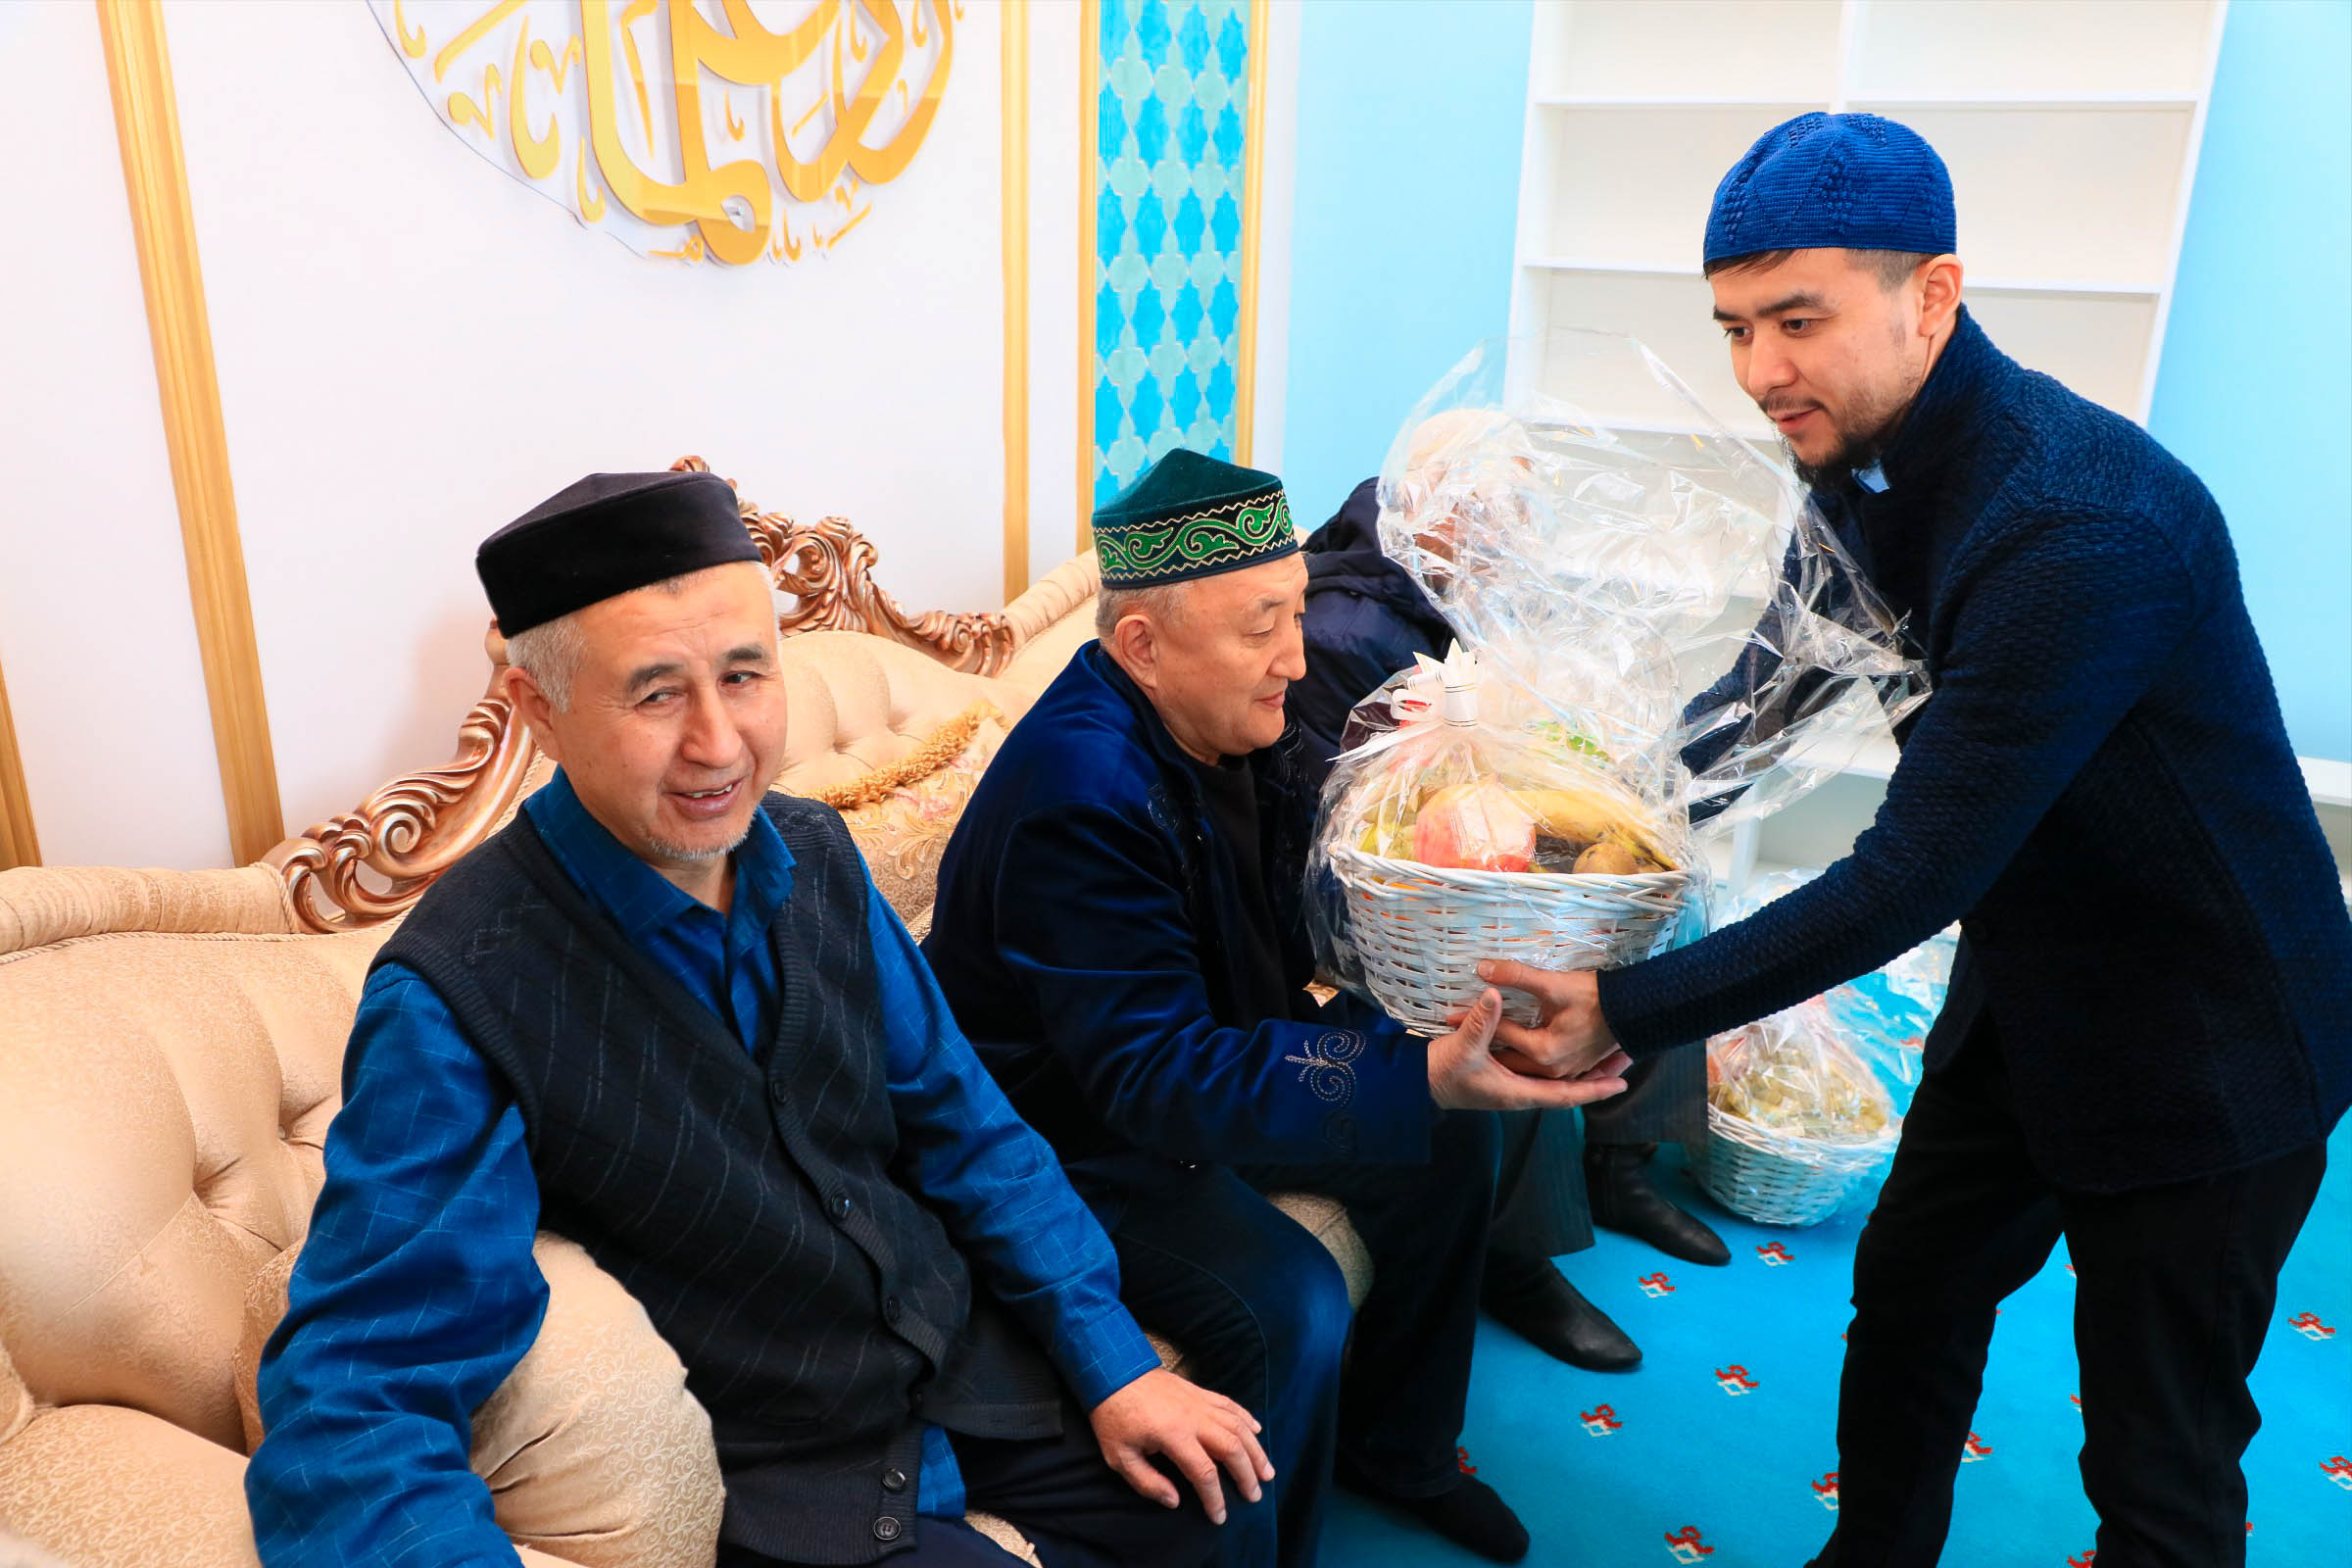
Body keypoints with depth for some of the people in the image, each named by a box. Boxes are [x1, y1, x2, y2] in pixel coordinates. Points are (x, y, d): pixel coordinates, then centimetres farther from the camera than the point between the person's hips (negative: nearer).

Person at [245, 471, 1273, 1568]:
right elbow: (354, 1400, -26)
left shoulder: (813, 857, -4)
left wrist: (1111, 1359, 0)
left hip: (963, 1356, 6)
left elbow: (961, 1127, 4)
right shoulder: (456, 997, -22)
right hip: (771, 1472, -5)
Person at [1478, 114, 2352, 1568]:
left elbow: (1917, 872, -34)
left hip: (2208, 1049, -8)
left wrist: (1627, 1009, -33)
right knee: (1908, 1292, 22)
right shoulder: (1861, 464, -5)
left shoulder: (2085, 525, -33)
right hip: (2028, 993, 8)